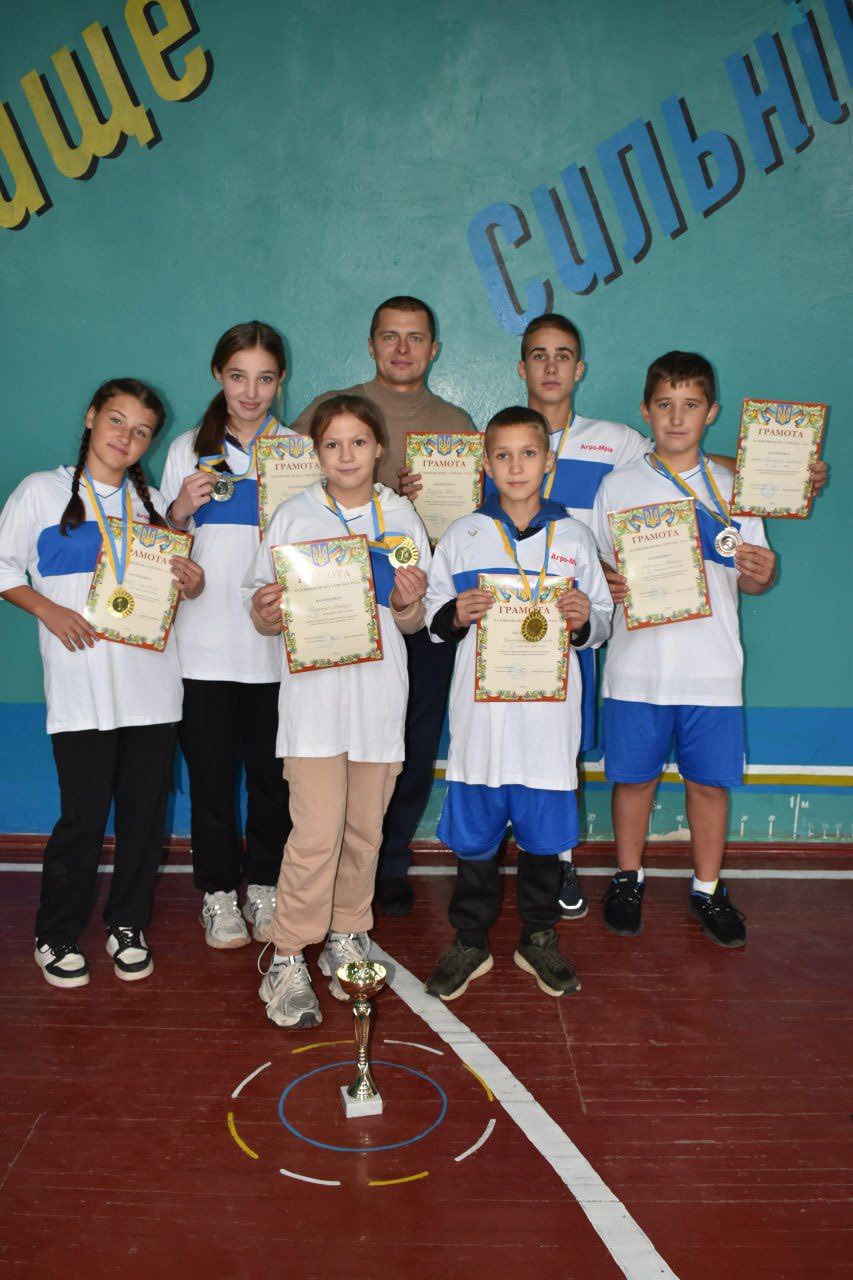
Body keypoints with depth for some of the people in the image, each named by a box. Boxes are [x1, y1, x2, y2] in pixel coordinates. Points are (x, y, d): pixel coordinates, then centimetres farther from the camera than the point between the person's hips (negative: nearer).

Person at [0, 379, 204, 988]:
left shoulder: (154, 504, 15)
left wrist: (193, 584, -1)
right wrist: (49, 611, -9)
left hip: (152, 681, 3)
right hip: (81, 684, -3)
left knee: (145, 810, 6)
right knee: (83, 816, -3)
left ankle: (128, 926, 24)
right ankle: (57, 935, 17)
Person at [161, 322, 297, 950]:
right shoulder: (188, 449, 9)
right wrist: (181, 508, -7)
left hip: (278, 640, 0)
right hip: (205, 639, 1)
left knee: (273, 771, 6)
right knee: (211, 771, 5)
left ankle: (266, 886, 24)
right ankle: (220, 892, 21)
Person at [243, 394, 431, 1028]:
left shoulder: (403, 519, 8)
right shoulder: (294, 517, 2)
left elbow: (414, 622, 11)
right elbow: (263, 614, 2)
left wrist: (408, 605, -10)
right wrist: (267, 612, -19)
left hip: (379, 693, 3)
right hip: (312, 690, -2)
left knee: (365, 829, 10)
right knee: (317, 833, -9)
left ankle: (347, 936, 29)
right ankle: (288, 959, 7)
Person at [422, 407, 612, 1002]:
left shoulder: (573, 536, 7)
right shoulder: (463, 536, 5)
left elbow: (603, 622, 10)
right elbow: (432, 617, 7)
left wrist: (583, 620, -11)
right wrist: (457, 615, -13)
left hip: (549, 713, 1)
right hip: (480, 710, 0)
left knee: (544, 829, 9)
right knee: (474, 829, 6)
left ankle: (540, 938, 28)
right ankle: (470, 941, 23)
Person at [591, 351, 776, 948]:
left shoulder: (733, 488, 7)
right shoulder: (618, 485, 4)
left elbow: (751, 577, 8)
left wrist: (761, 573, -15)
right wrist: (607, 584, -15)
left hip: (713, 667, 1)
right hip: (637, 664, 0)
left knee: (711, 781, 8)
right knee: (633, 776, 9)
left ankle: (708, 887, 27)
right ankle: (629, 879, 29)